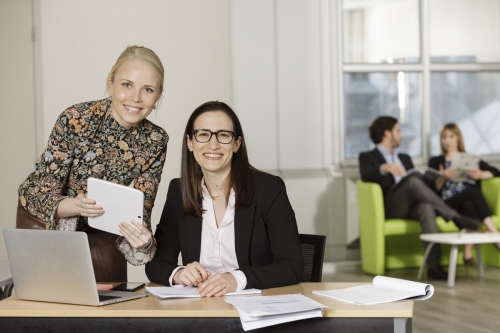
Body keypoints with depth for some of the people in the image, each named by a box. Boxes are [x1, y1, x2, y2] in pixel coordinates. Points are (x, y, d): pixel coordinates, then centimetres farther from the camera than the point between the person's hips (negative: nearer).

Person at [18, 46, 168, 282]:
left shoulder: (155, 142, -14)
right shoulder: (76, 120, -26)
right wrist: (76, 205, -43)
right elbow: (38, 193, -21)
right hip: (46, 220, -3)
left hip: (102, 229, 3)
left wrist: (142, 236, -37)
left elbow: (141, 209, -13)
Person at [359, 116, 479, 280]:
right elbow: (365, 176, -10)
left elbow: (421, 184, 25)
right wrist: (384, 168, -30)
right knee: (413, 179, -33)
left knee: (427, 208, -35)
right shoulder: (368, 157, 12)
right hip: (390, 208, -4)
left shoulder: (405, 158, 32)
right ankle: (454, 217, -31)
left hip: (412, 206, 4)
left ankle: (433, 264, -47)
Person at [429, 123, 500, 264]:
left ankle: (468, 254, -50)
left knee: (470, 204, -39)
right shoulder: (435, 161, 22)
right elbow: (433, 189, 7)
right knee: (472, 190, -34)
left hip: (469, 202, 1)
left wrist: (481, 174, -8)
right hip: (447, 205, -1)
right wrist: (443, 178, -13)